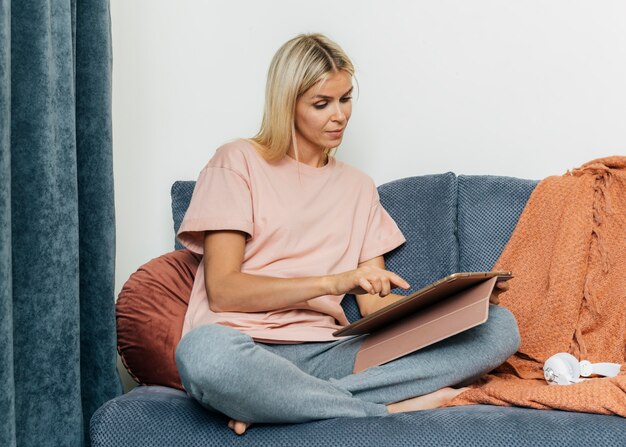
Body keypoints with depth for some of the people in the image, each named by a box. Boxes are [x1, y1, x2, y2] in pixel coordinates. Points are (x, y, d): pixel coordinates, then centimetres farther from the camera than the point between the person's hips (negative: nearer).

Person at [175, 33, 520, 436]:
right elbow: (223, 289, -5)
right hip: (249, 349, -4)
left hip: (326, 351, 5)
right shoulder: (239, 162, 6)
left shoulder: (359, 187, 22)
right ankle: (390, 410, -21)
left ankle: (274, 404, -24)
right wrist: (330, 283, -15)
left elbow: (373, 303, 14)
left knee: (499, 327, -14)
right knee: (205, 350, -42)